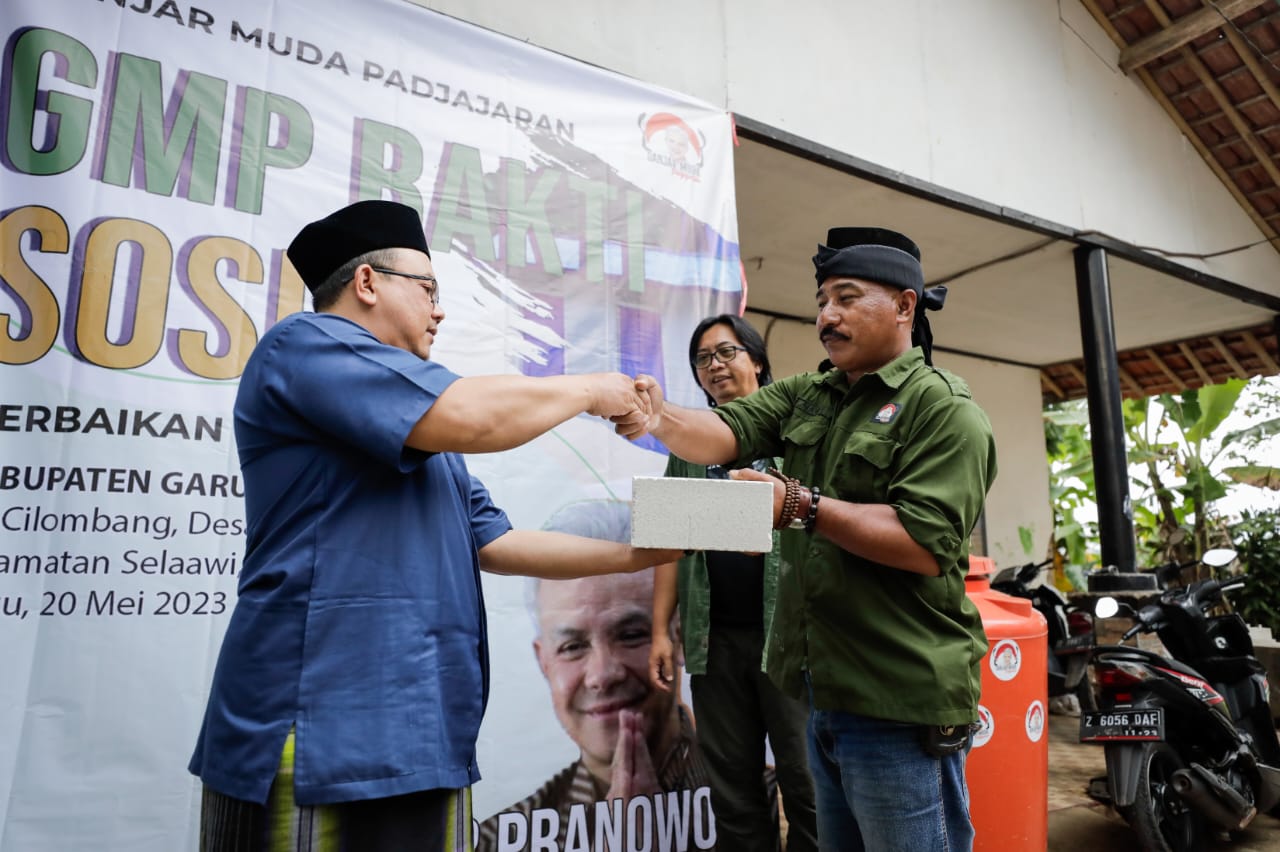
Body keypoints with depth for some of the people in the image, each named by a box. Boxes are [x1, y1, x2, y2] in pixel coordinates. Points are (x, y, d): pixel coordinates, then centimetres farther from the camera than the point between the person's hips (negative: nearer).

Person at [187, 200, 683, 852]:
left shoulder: (425, 438, 24)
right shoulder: (306, 342, -4)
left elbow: (494, 544, 19)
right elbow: (467, 416, -19)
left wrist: (635, 554, 10)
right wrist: (590, 390, -2)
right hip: (323, 732, -9)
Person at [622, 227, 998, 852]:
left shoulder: (945, 410, -10)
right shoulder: (805, 397, 12)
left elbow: (927, 544, -21)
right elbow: (724, 434, -3)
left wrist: (801, 506, -26)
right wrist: (661, 419, -23)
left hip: (901, 702, -7)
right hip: (824, 690, 7)